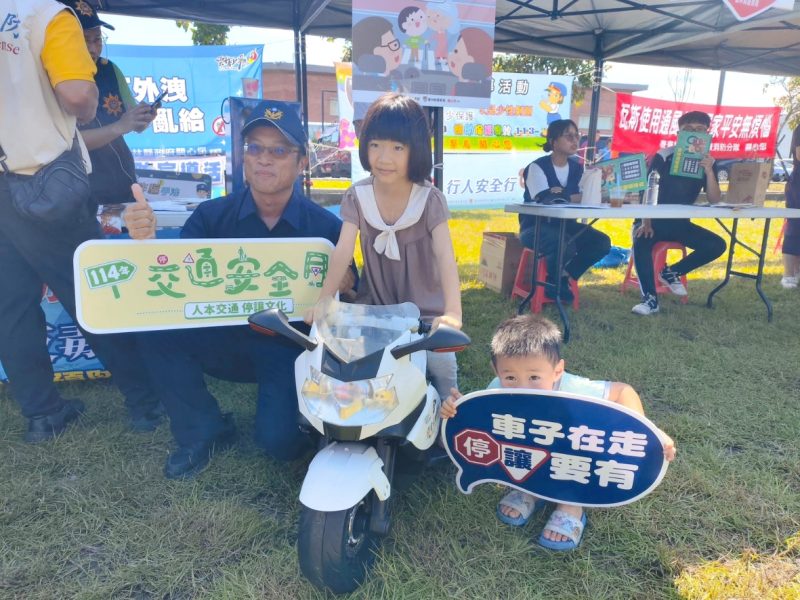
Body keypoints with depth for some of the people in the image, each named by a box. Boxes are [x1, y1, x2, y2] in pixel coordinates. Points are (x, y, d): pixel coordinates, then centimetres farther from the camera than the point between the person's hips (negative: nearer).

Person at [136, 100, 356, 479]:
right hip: (226, 338, 3)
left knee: (279, 440, -24)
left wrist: (345, 284, -29)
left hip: (290, 346, -3)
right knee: (157, 330, -22)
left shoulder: (325, 226, -8)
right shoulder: (211, 215, -3)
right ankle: (203, 431, 0)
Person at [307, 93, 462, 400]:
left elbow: (445, 255, -26)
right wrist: (323, 300, -31)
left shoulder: (430, 200, -14)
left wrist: (452, 311, -41)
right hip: (374, 307, 3)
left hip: (425, 310, -2)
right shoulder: (356, 197, -7)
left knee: (441, 364, -18)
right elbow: (342, 251, -17)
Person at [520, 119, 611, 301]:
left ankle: (564, 277, 2)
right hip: (536, 227, -6)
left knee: (602, 241, -15)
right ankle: (552, 283, -4)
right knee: (565, 245, -36)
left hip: (565, 225, 7)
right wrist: (576, 197, -19)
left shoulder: (577, 167, 8)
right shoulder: (537, 167, -11)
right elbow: (546, 200, -25)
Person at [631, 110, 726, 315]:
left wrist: (709, 171, -20)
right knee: (641, 241, -36)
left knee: (717, 245, -13)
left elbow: (714, 200, -5)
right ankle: (650, 298, -33)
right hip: (653, 220, -4)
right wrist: (646, 222, -26)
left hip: (680, 223, 5)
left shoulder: (706, 161, 3)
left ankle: (671, 272, 3)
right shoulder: (663, 157, -9)